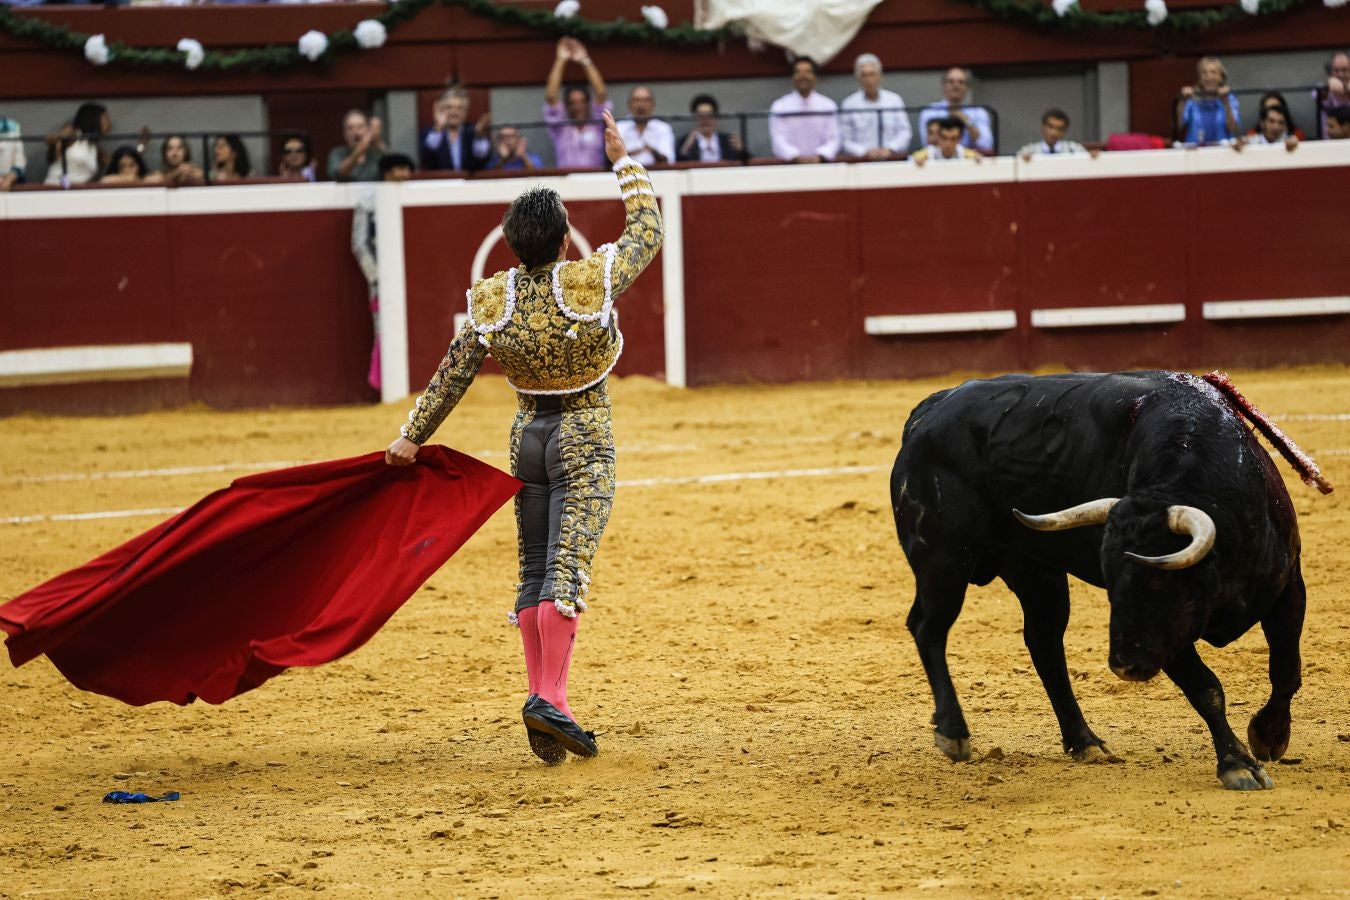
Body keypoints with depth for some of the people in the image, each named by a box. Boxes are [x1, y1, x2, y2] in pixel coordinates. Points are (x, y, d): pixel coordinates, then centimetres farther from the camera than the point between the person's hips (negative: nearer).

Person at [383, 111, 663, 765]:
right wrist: (623, 161, 13)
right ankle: (549, 699, -25)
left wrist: (411, 438, 11)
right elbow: (646, 232, 2)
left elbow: (452, 376, 1)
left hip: (528, 436, 4)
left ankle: (542, 696, 8)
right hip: (586, 440, -4)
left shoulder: (493, 301, -5)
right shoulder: (592, 282, -14)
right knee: (568, 566, -13)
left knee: (534, 571, 12)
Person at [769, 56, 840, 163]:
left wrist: (819, 157, -15)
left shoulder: (828, 106, 9)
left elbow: (832, 140, 4)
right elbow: (779, 141, -3)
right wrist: (797, 157, -20)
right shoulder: (779, 107, 5)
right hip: (790, 165, -1)